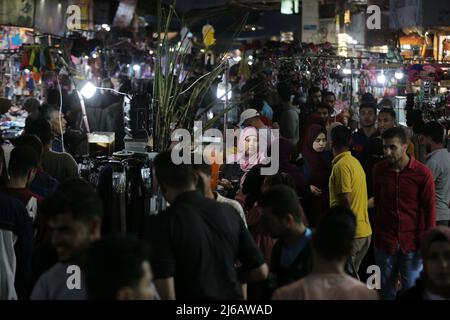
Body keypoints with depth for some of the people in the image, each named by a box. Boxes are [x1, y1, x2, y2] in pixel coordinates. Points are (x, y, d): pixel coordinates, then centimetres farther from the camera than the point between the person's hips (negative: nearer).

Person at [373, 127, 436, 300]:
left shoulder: (422, 173, -8)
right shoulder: (379, 169, 1)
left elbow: (429, 209, -3)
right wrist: (377, 233, 11)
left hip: (412, 245, -2)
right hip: (385, 241, 3)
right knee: (386, 291, 11)